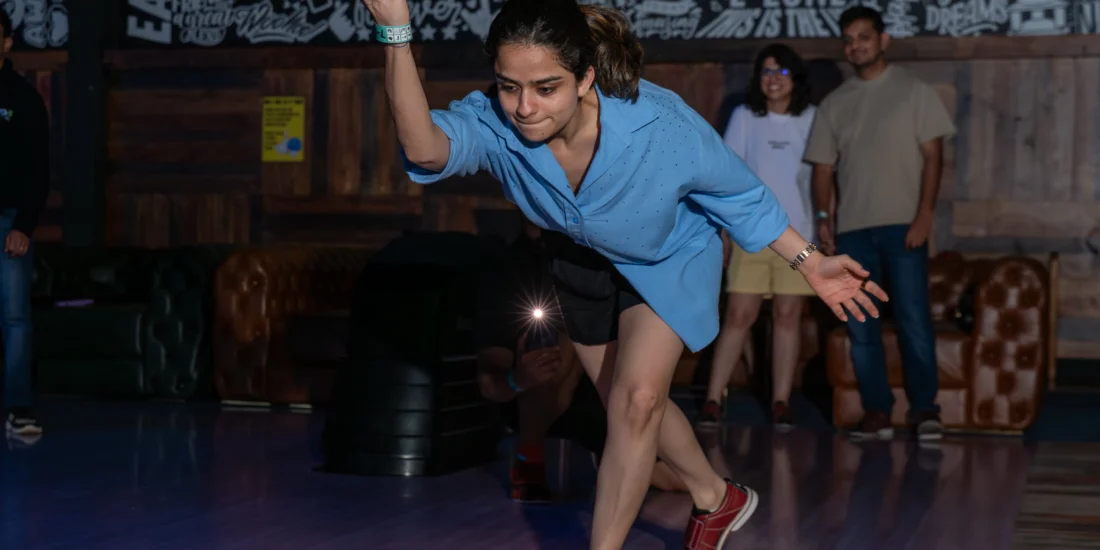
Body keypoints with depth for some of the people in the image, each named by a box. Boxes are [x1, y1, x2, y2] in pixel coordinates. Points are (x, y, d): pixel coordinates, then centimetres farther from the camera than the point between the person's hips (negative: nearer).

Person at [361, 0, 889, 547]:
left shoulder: (662, 126, -39)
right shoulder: (493, 124, -35)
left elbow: (740, 196, -20)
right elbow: (425, 149, -59)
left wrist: (810, 263, -18)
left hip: (669, 260, -4)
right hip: (584, 262, 4)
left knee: (636, 399, -20)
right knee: (632, 411, 18)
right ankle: (718, 498, 45)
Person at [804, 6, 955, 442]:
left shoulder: (913, 91, 4)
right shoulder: (834, 104, 14)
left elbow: (933, 156, -1)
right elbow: (823, 165, 14)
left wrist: (924, 216, -10)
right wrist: (823, 215, 0)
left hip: (902, 225, -4)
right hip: (852, 228, 4)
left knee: (914, 320, -7)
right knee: (860, 326, 2)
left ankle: (924, 408, 1)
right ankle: (877, 411, 9)